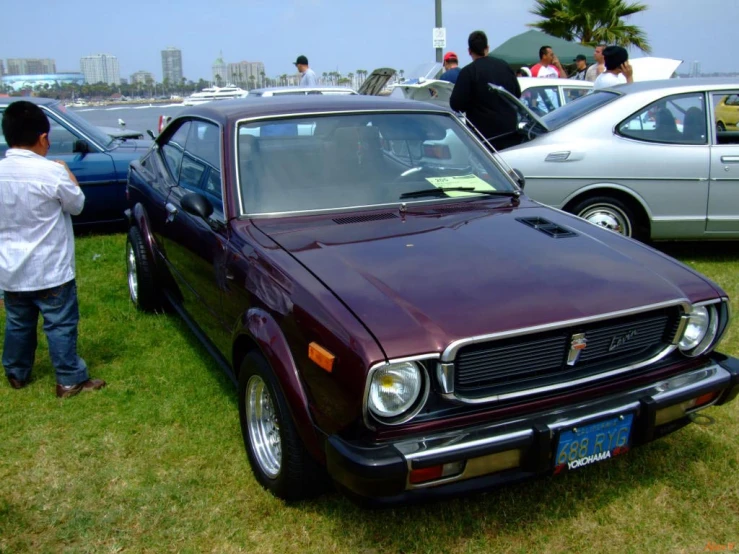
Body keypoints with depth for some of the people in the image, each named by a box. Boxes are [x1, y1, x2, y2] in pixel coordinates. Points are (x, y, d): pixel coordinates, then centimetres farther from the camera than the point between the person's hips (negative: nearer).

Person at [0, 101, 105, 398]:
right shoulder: (51, 171, -19)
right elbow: (77, 205, -5)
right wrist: (66, 173, 9)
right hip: (50, 269, -6)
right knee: (60, 325, 5)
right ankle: (71, 380, 12)